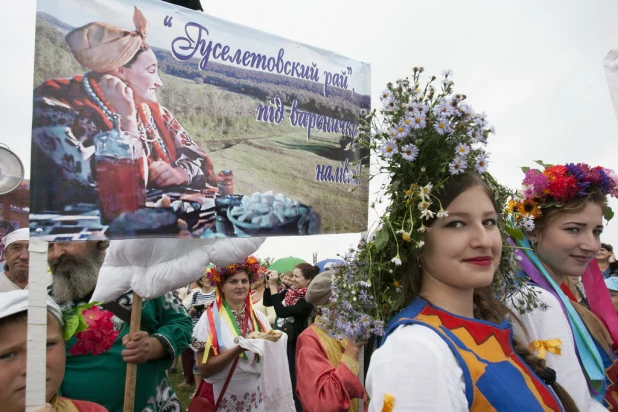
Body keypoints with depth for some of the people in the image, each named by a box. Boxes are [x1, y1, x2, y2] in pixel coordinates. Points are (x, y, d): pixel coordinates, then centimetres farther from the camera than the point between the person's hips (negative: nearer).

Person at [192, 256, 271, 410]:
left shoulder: (259, 317, -2)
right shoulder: (210, 318, -14)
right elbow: (204, 368, -15)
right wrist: (239, 348, -27)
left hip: (255, 396, 4)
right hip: (222, 397, -3)